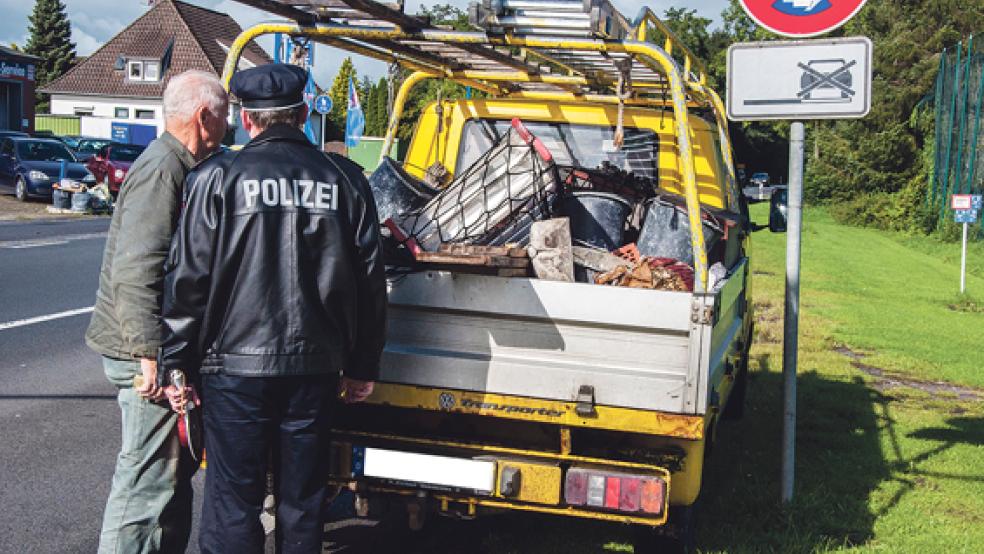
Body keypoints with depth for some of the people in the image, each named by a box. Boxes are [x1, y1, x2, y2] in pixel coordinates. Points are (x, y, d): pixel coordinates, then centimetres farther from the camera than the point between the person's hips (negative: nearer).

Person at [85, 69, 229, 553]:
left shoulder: (176, 166, 14)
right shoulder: (162, 172, -18)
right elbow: (136, 272, -26)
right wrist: (153, 356, -27)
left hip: (157, 350, 11)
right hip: (147, 353, -11)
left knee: (176, 466, 19)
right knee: (148, 477, -5)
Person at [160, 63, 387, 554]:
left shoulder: (219, 177, -5)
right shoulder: (344, 179, 4)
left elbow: (188, 278, -6)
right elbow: (370, 281, 6)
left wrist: (176, 362, 3)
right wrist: (362, 366, 14)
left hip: (236, 366, -3)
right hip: (316, 366, 3)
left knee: (233, 500, 6)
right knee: (302, 502, 13)